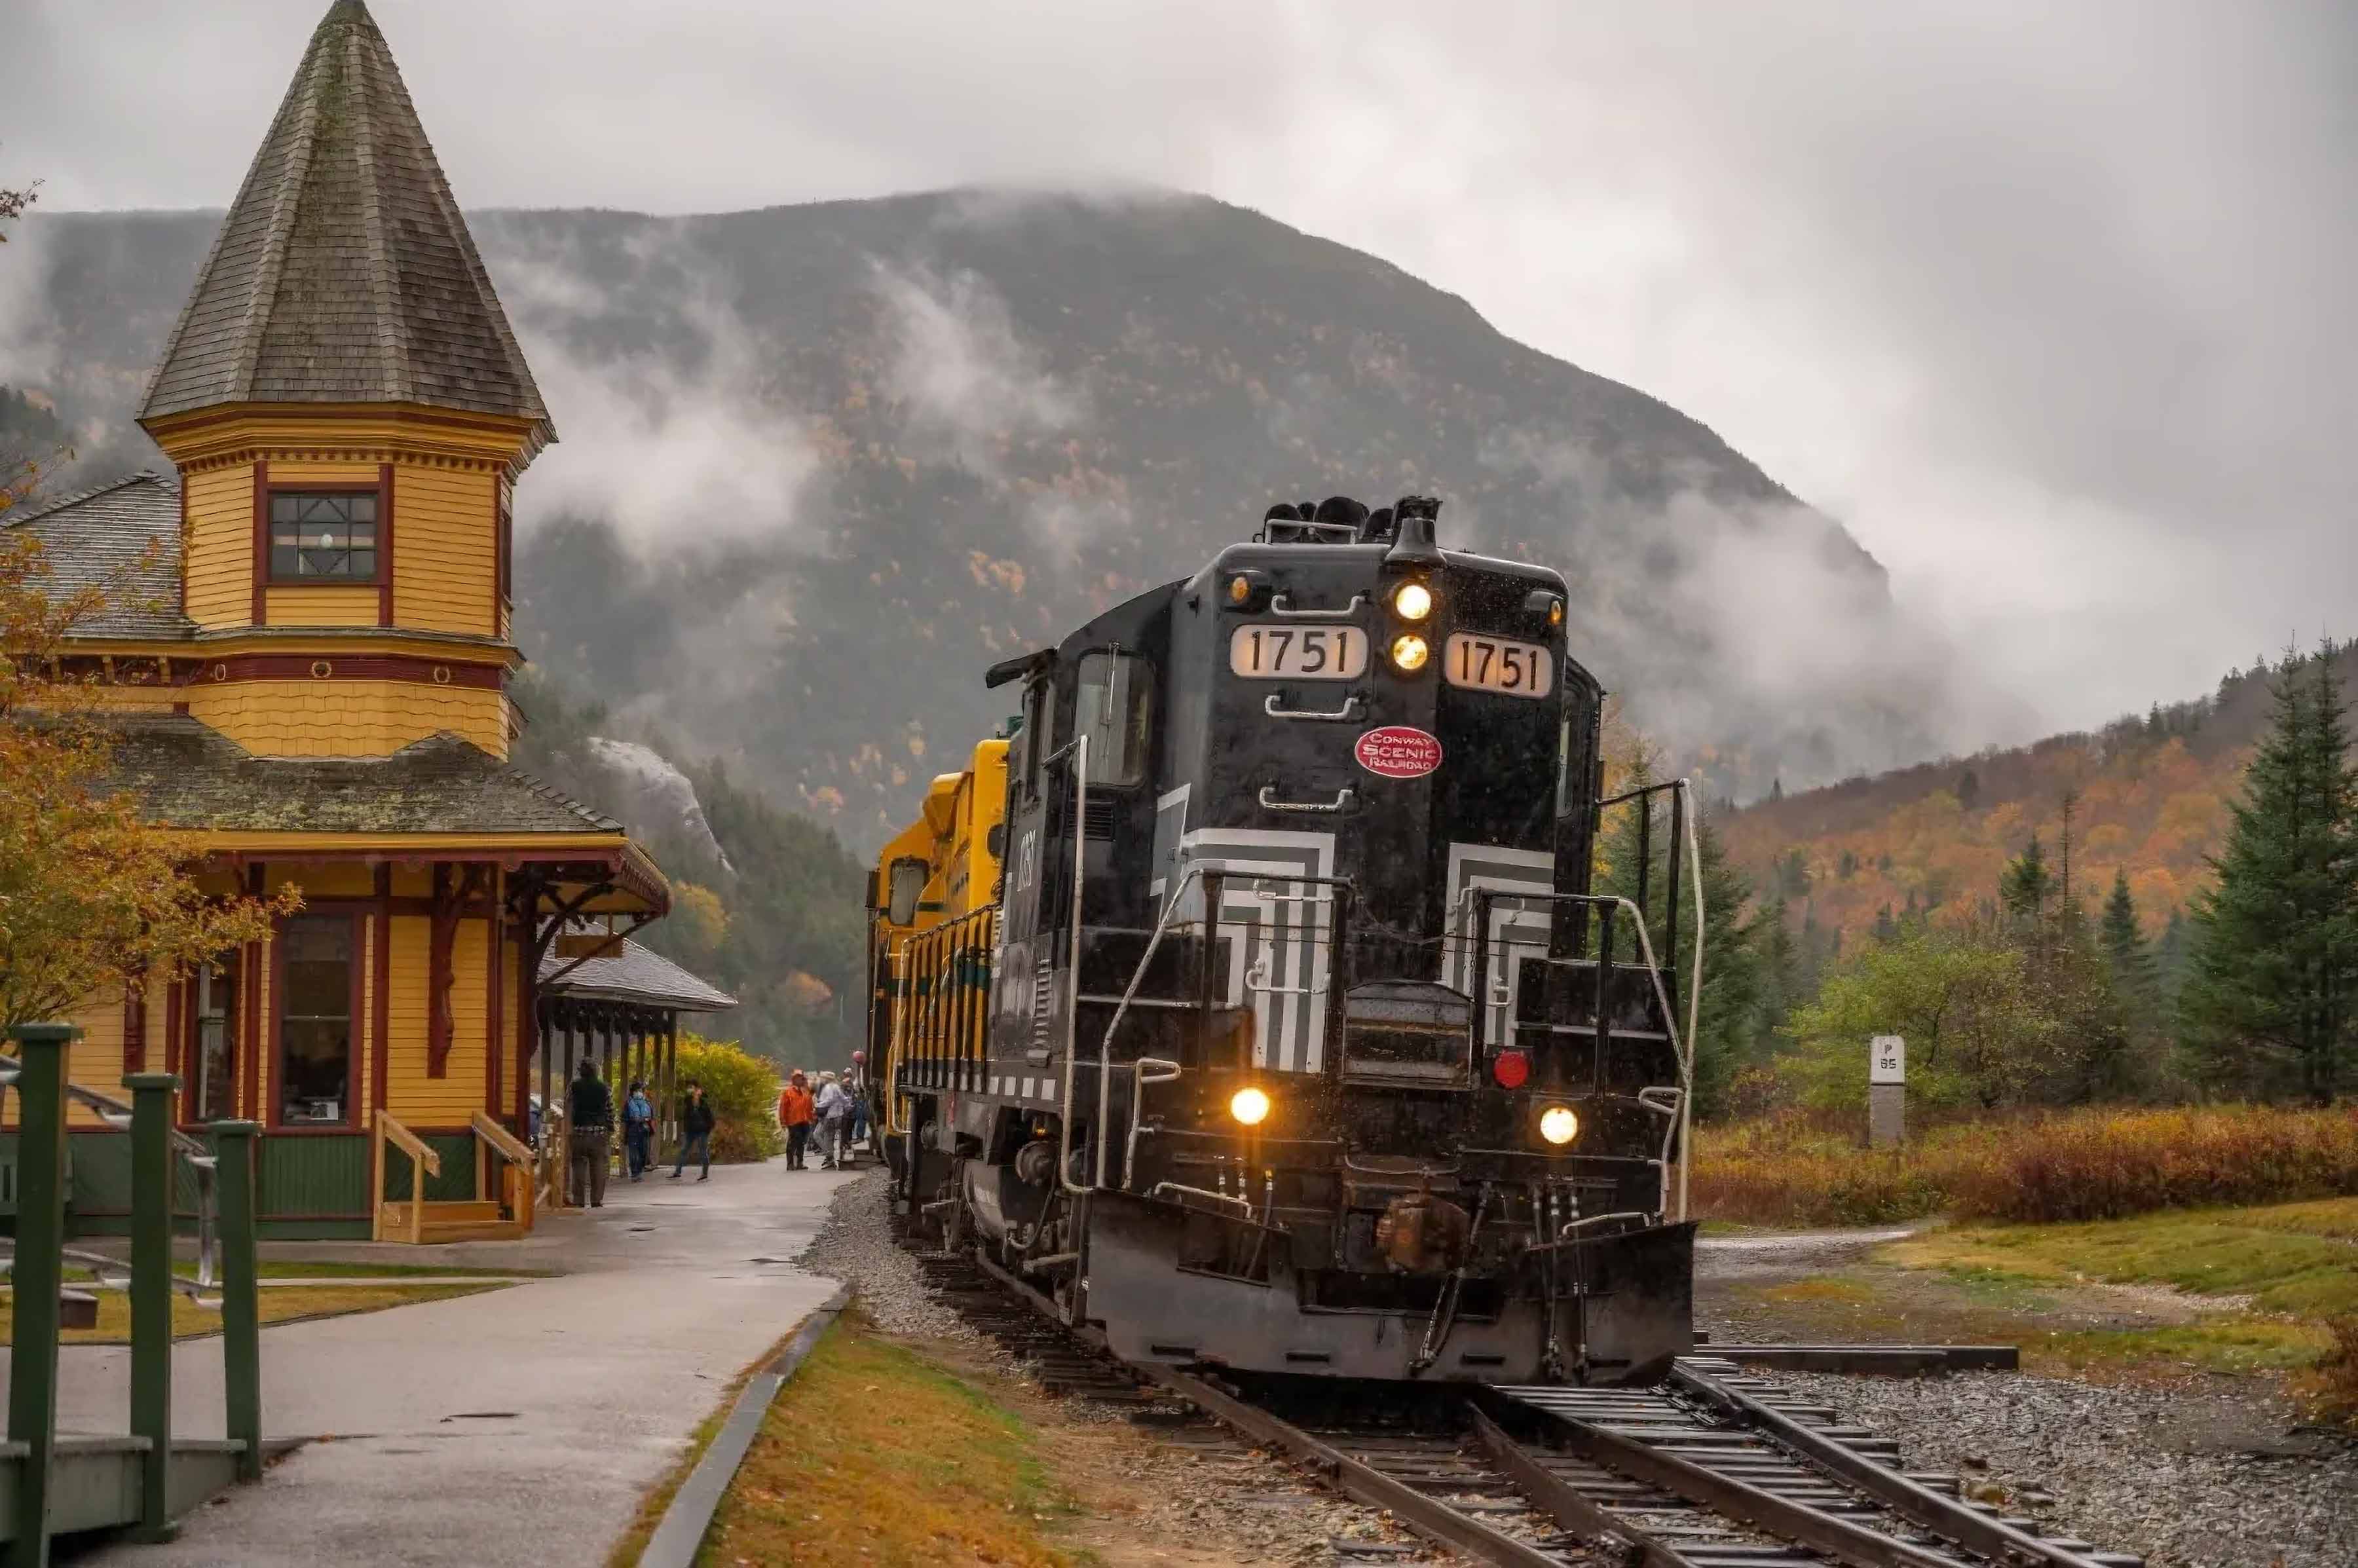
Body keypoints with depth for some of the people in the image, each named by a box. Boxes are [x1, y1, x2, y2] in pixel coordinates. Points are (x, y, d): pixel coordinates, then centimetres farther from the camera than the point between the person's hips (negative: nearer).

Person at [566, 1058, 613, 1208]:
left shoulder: (573, 1087, -1)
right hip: (599, 1132, 1)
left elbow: (568, 1111, -2)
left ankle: (579, 1199, 2)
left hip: (579, 1131, -1)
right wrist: (610, 1134, 11)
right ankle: (597, 1200, 2)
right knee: (598, 1167, 5)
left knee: (579, 1167, 4)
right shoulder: (605, 1089, 4)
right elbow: (610, 1113, 5)